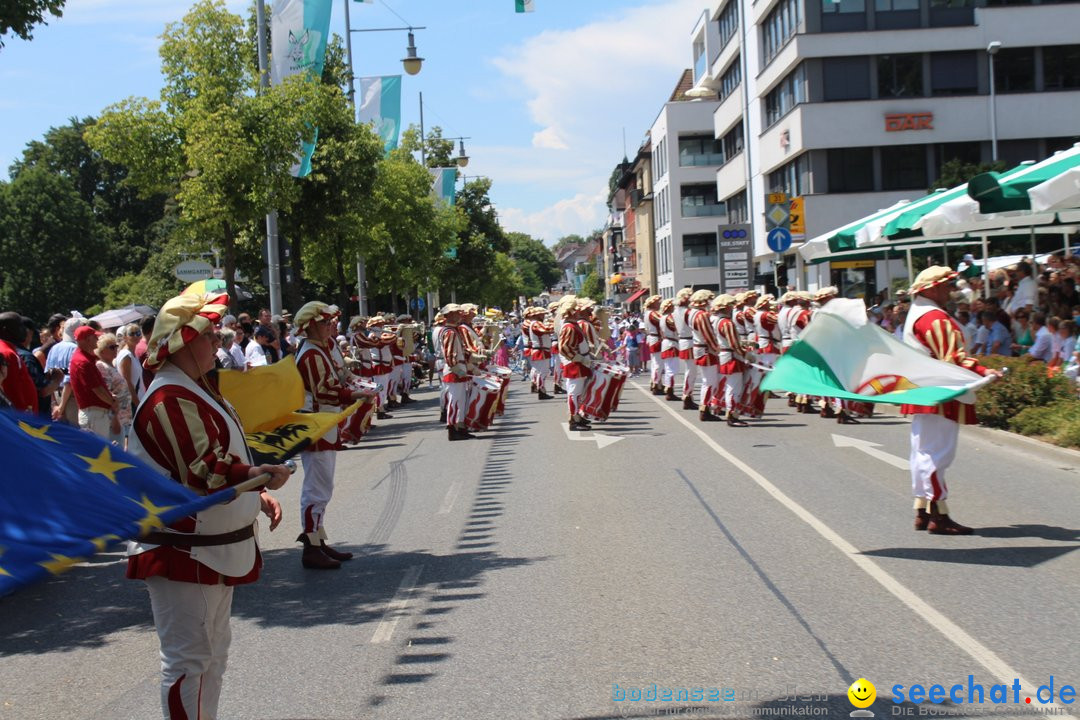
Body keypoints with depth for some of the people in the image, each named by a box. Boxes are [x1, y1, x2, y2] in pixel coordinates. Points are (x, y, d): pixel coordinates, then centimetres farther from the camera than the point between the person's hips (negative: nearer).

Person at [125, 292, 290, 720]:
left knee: (213, 654, 19)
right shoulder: (171, 400, -21)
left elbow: (223, 460, 21)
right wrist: (263, 476, -15)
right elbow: (207, 472, -27)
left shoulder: (196, 388, 14)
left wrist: (257, 495, 9)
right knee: (189, 661, -4)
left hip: (214, 548, 11)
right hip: (184, 554, -11)